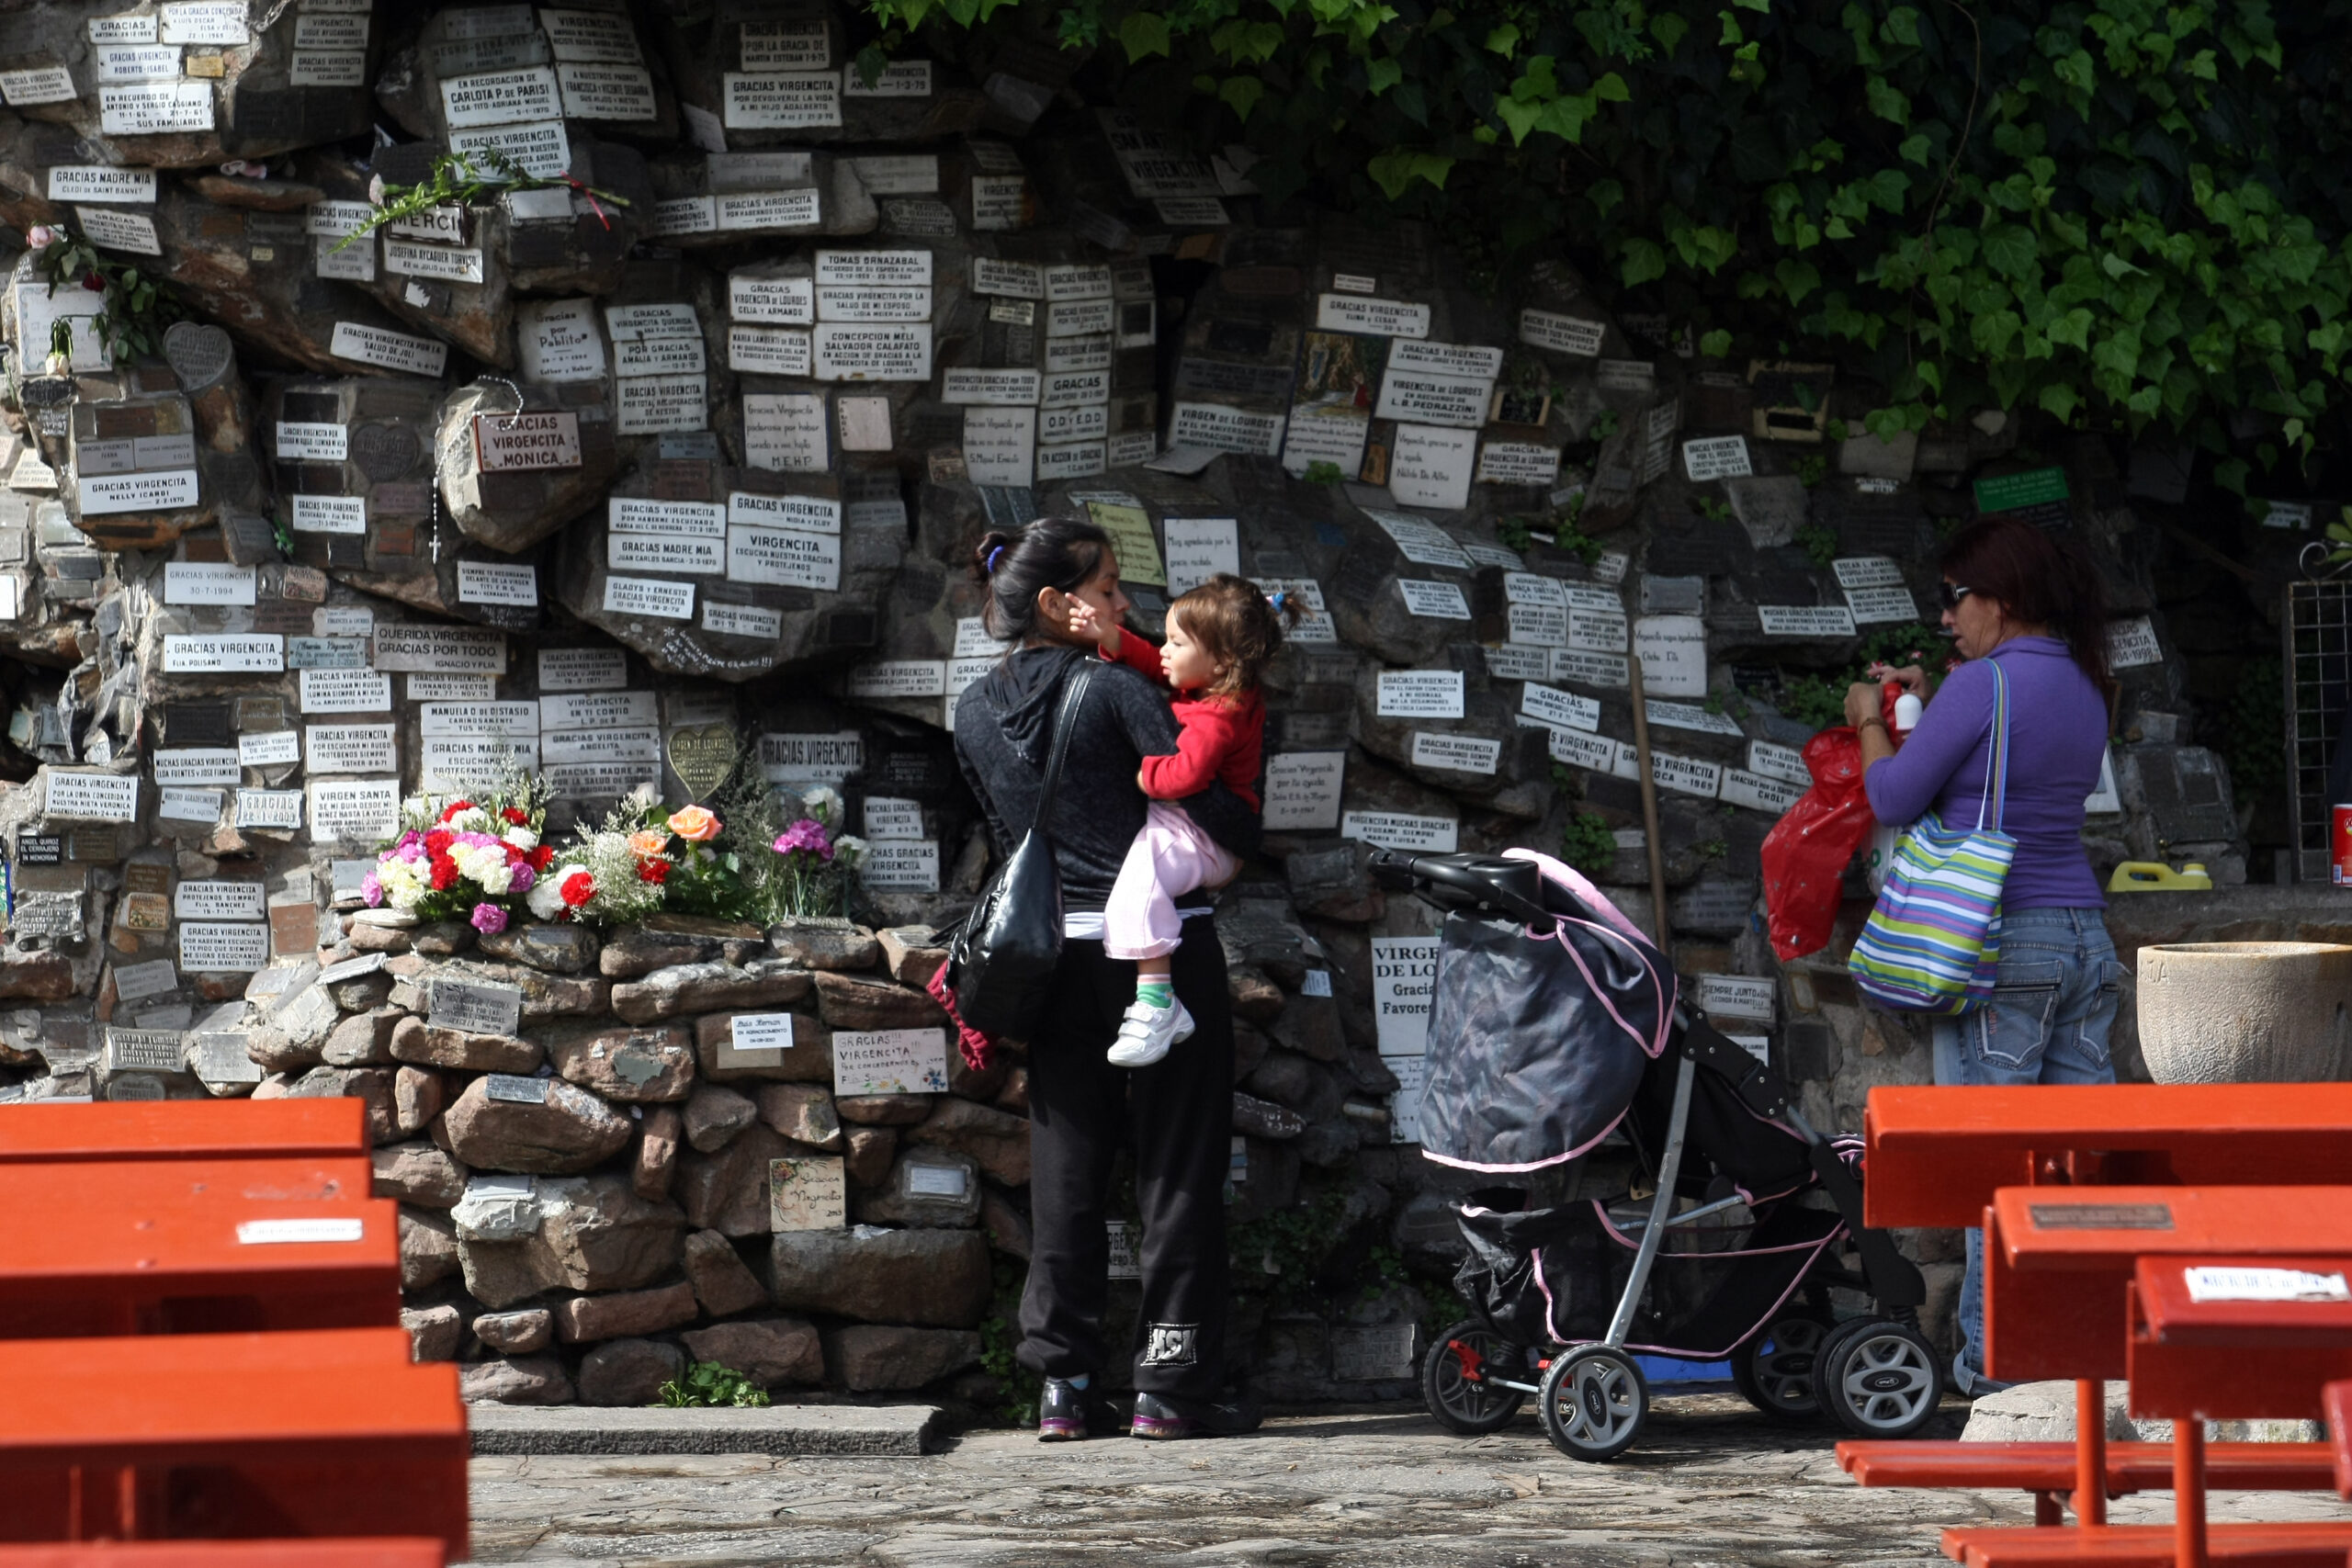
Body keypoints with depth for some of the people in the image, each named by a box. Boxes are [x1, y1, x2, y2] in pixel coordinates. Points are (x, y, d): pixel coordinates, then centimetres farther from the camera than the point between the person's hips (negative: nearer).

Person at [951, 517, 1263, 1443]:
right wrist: (1243, 831, 3)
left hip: (1053, 953, 5)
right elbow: (1209, 808, -16)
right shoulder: (1114, 692, -11)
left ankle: (1064, 1385, 6)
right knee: (1177, 1169, 3)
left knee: (1066, 1174, 9)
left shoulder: (976, 714, 6)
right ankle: (1172, 1384, 3)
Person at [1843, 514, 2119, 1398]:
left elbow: (1893, 799, -6)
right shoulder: (2083, 689, 12)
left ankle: (1994, 1354, -2)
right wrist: (1922, 711, 23)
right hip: (2084, 937, 7)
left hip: (1998, 943, -7)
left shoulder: (1985, 683, -12)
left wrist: (1871, 723, 12)